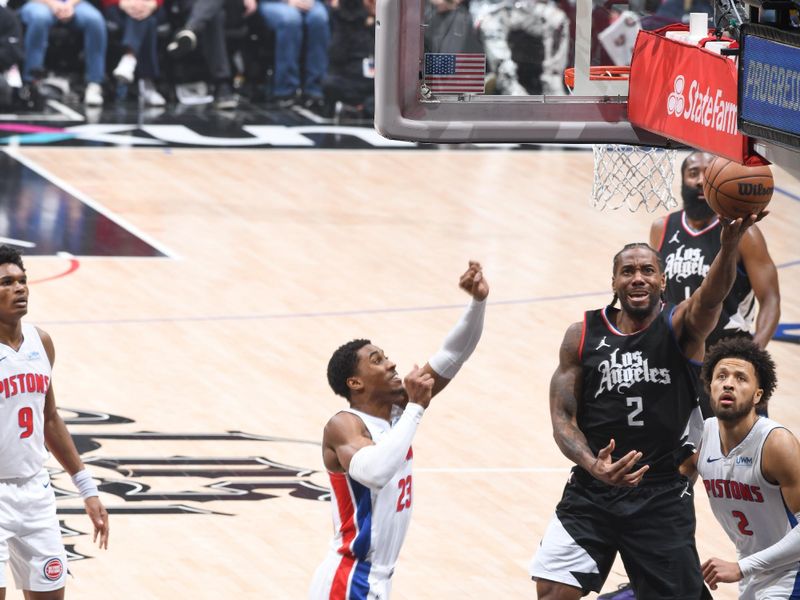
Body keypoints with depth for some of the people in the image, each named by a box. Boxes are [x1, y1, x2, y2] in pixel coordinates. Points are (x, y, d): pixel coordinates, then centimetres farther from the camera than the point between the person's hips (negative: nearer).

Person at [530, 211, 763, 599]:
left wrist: (729, 245, -50)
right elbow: (562, 417, 0)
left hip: (662, 495, -2)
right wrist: (593, 466, -21)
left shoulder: (680, 327, -5)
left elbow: (711, 297, -28)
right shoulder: (583, 336, 2)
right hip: (591, 492, 2)